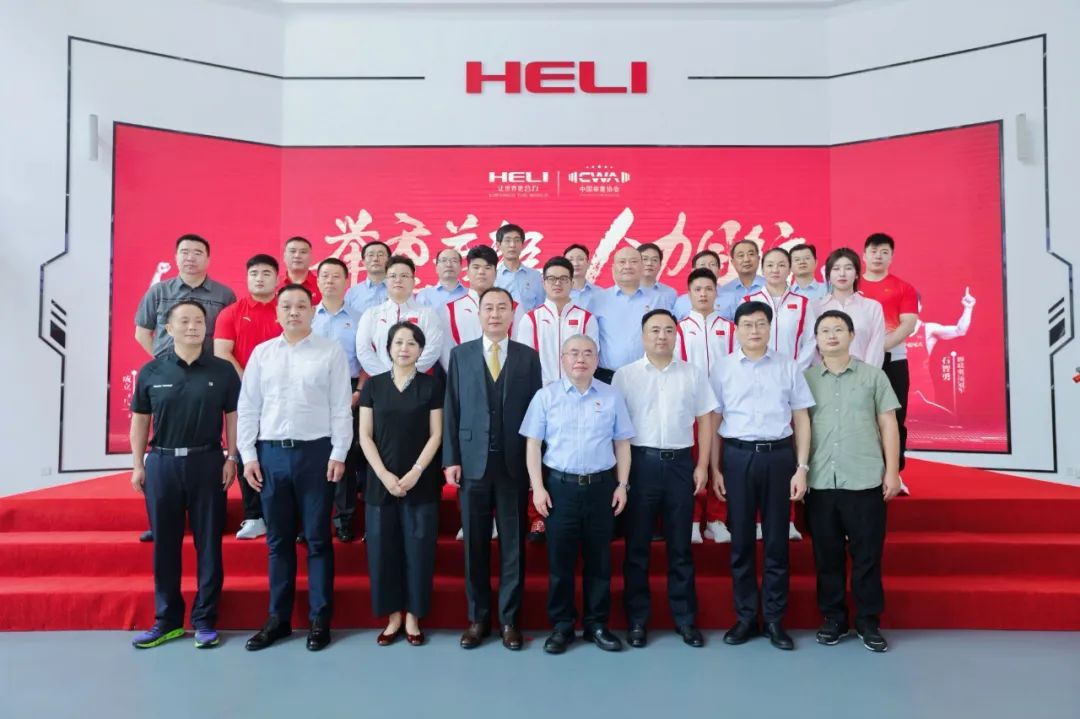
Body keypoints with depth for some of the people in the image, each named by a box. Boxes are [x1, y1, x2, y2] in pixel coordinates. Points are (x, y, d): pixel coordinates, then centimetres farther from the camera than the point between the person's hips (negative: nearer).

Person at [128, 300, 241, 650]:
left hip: (207, 462, -1)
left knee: (208, 542, 4)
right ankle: (167, 619, 22)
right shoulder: (151, 371, 4)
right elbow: (140, 420, 8)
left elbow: (232, 416, 3)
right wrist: (138, 465, 5)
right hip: (161, 462, 1)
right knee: (165, 543, 9)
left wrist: (232, 458, -4)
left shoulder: (222, 370, 1)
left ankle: (205, 619, 15)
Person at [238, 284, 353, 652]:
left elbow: (341, 407, -2)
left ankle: (320, 619, 16)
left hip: (315, 451, -3)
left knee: (317, 538, 5)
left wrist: (338, 454, -8)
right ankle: (278, 618, 23)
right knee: (278, 540, 12)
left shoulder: (331, 351, 0)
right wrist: (248, 455, 2)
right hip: (270, 453, 3)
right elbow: (247, 408, 8)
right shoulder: (261, 353, 9)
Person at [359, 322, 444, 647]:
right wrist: (384, 475, -10)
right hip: (381, 482, 2)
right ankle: (392, 616, 19)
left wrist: (415, 473, -13)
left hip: (421, 482, -1)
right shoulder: (373, 385, 5)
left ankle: (412, 617, 16)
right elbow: (365, 435, 2)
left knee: (418, 549, 3)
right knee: (383, 549, 5)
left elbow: (436, 434, -2)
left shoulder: (431, 385, 1)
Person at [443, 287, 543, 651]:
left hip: (514, 464, 0)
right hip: (473, 462, 1)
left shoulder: (528, 357, 5)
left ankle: (509, 619, 20)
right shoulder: (460, 354, 7)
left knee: (513, 544, 7)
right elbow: (451, 409, 3)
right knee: (475, 545, 8)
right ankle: (477, 618, 22)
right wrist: (451, 459, -3)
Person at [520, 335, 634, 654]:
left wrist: (622, 485, 1)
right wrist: (537, 487, -6)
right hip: (559, 486, -1)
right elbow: (533, 444, 0)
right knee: (559, 558, 6)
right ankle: (561, 625, 20)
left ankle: (597, 624, 24)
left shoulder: (612, 396, 5)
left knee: (599, 558, 10)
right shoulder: (546, 396, 1)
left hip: (602, 486, 1)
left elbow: (622, 443, 7)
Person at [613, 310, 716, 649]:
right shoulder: (624, 375, 2)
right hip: (640, 461, -1)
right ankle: (637, 619, 18)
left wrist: (702, 465, 1)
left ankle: (685, 618, 21)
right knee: (637, 545, 6)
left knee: (680, 546, 10)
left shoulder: (693, 374, 6)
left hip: (680, 462, 1)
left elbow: (705, 419, 7)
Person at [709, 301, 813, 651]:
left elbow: (801, 419, 5)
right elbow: (713, 422, 5)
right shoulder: (723, 369, 4)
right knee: (741, 540, 7)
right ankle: (745, 616, 20)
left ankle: (775, 619, 20)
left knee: (776, 540, 7)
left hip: (778, 455, 0)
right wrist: (714, 468, 0)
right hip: (737, 456, 0)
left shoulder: (788, 367, 5)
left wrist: (801, 467, -2)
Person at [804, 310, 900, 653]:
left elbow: (888, 425, 5)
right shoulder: (805, 378, 7)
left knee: (867, 555, 6)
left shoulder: (873, 375, 6)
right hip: (820, 482, 1)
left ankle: (868, 621, 20)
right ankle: (833, 619, 23)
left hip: (865, 480, -1)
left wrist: (892, 471, -1)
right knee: (827, 555, 9)